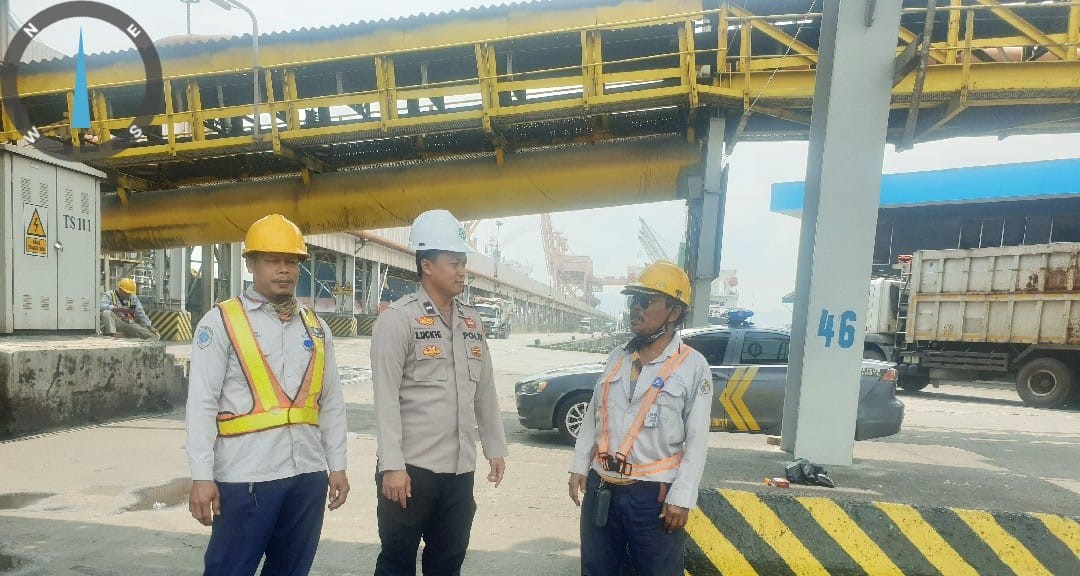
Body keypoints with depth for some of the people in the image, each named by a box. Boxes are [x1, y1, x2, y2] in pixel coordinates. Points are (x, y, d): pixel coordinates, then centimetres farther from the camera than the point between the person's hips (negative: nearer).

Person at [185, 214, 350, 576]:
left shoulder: (316, 327, 10)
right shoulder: (221, 322, -3)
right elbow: (202, 404, -7)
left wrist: (337, 466, 10)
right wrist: (202, 476, -11)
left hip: (308, 475, 5)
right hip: (245, 478, -4)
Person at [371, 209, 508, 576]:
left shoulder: (472, 322, 10)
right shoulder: (398, 318, -9)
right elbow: (386, 398, -14)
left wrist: (495, 447, 13)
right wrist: (392, 465, -17)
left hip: (460, 469, 6)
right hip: (412, 467, -5)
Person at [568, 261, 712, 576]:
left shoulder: (693, 365, -7)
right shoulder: (617, 357, 8)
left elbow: (697, 439, -9)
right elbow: (593, 415, 12)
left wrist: (681, 497, -13)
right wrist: (579, 466, 9)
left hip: (653, 494, -5)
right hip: (601, 488, 5)